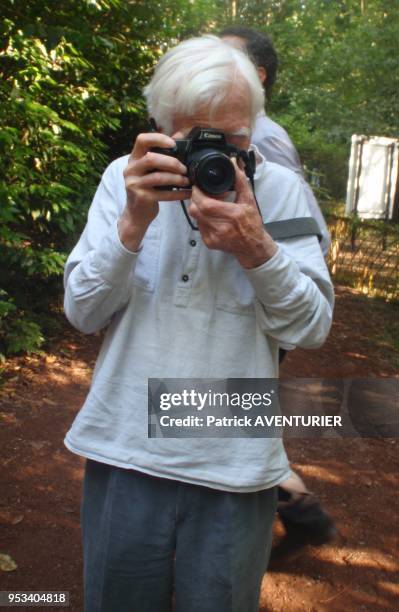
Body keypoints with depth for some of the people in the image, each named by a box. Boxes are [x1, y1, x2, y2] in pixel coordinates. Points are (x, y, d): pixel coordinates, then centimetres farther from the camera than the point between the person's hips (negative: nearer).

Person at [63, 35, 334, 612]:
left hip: (235, 466, 0)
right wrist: (135, 221, -20)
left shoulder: (280, 187, -4)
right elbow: (83, 312, -5)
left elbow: (312, 327, -5)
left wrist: (256, 249, -22)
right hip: (125, 452, 1)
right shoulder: (125, 179, -2)